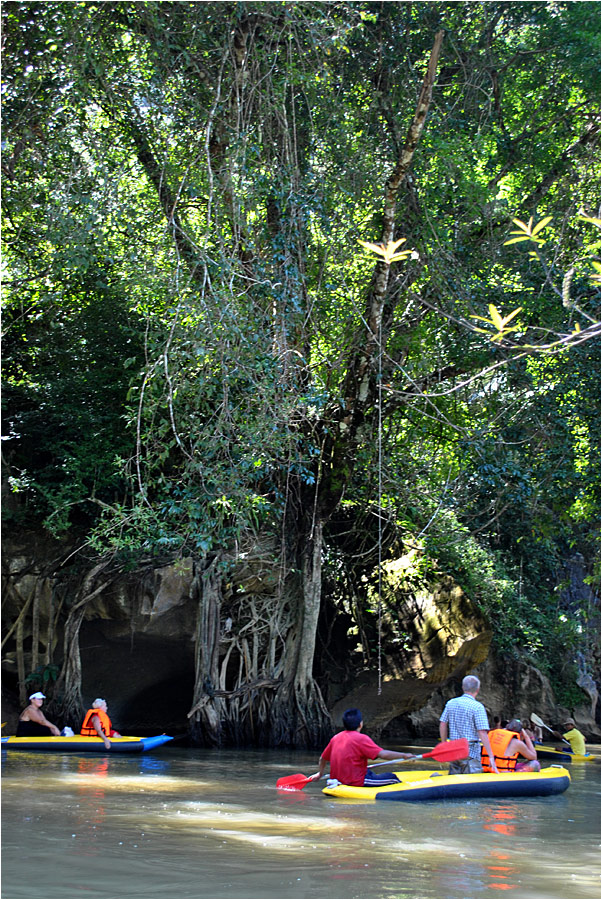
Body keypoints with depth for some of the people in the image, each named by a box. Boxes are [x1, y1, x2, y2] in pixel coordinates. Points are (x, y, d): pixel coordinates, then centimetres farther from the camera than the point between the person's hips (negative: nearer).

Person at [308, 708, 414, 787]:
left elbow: (323, 758, 17)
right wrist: (403, 755, -9)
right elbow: (382, 754, -19)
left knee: (369, 773, 33)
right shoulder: (361, 738, -14)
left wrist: (320, 774, 36)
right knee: (391, 777, -1)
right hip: (356, 783, -8)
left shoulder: (335, 738, 7)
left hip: (338, 781, 8)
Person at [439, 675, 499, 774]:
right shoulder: (477, 707, -10)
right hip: (471, 753, -6)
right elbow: (482, 733, -15)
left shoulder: (450, 703, 7)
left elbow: (442, 725, 9)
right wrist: (491, 756, -14)